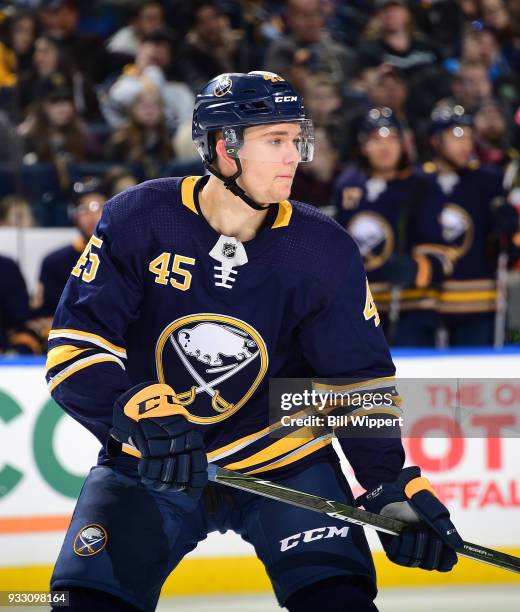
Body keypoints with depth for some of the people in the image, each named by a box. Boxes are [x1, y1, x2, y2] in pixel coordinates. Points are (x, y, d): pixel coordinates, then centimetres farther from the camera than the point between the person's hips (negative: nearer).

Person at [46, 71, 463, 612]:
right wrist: (140, 413, -34)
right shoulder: (137, 220, -13)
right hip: (147, 467, 0)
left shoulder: (323, 251, -9)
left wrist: (393, 487, -17)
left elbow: (361, 379, -4)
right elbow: (75, 346, -16)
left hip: (283, 461, 1)